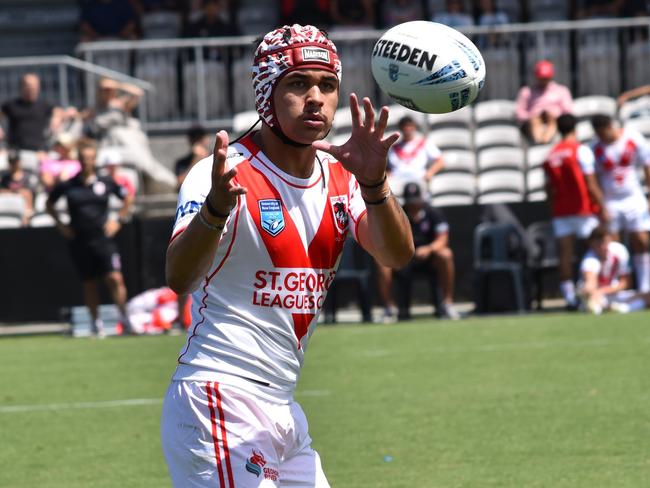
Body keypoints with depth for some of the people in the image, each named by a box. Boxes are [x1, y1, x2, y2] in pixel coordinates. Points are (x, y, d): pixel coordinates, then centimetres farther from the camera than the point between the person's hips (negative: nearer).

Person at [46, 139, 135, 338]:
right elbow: (49, 204, 17)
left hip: (103, 238, -1)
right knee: (89, 284, 7)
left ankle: (124, 316, -5)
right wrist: (61, 225, 7)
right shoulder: (67, 186, 1)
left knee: (114, 278, -15)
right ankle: (96, 322, 20)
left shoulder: (106, 183, 1)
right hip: (79, 241, 1)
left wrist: (118, 221, 8)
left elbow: (128, 198, 17)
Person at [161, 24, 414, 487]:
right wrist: (215, 209, -51)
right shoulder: (228, 174, -14)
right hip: (219, 401, -7)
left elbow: (397, 254, -10)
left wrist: (373, 185, -30)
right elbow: (179, 277, -31)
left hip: (284, 410, 7)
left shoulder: (340, 175, 6)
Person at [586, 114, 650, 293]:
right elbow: (592, 182, -6)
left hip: (634, 199, 1)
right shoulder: (596, 149, -7)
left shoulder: (634, 139, -6)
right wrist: (602, 207, -14)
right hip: (609, 203, -1)